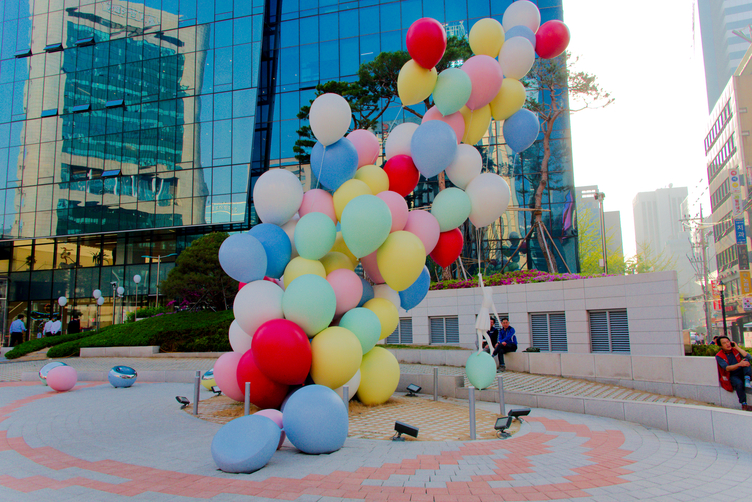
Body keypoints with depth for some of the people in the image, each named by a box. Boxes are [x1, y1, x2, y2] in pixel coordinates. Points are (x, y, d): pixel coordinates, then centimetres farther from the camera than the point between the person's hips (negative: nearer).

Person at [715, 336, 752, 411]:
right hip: (732, 376, -3)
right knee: (739, 383, -36)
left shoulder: (735, 350, 4)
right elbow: (727, 368, -22)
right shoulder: (719, 356, -7)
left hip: (742, 374, 3)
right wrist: (739, 364, -39)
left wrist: (737, 347, -13)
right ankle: (744, 405, -28)